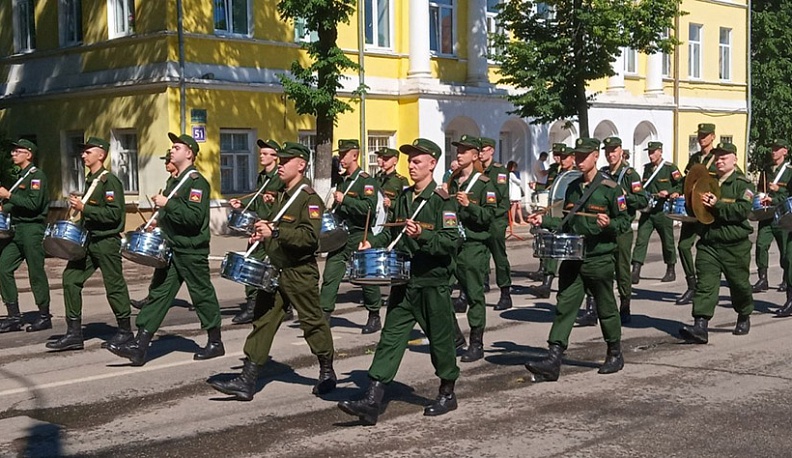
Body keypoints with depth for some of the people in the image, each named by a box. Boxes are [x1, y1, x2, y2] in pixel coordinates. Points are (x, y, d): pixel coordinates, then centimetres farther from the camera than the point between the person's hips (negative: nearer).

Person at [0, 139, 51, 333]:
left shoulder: (37, 175, -9)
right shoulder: (21, 176, 18)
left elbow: (34, 204, -20)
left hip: (32, 230, -9)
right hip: (17, 230, 9)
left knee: (36, 273, -2)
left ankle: (44, 316, 8)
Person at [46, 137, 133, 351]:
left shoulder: (110, 181, -13)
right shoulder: (90, 180, 15)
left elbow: (114, 214, -22)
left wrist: (84, 208, -23)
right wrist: (79, 221, 11)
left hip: (107, 241, -9)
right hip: (89, 239, 9)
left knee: (114, 285, 0)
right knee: (70, 278, 2)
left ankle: (125, 331, 15)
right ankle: (74, 333, 7)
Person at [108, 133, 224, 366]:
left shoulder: (197, 182, -13)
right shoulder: (175, 181, 16)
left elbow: (195, 217, -24)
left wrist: (168, 204, -24)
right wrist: (160, 223, 11)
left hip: (192, 251, -9)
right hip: (172, 248, 9)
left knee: (202, 295, 4)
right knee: (158, 294, 3)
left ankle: (215, 343, 18)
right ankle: (139, 346, 1)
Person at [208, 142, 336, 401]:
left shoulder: (309, 198, -14)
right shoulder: (283, 194, 13)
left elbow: (310, 236, -27)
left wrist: (275, 232, -31)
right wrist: (264, 234, 10)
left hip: (299, 273, -8)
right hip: (274, 270, 8)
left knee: (313, 322, 6)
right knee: (262, 323, 3)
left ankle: (327, 373, 25)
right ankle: (247, 382, 3)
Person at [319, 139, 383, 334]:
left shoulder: (366, 180, -9)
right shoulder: (342, 180, 15)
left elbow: (369, 208, -22)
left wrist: (344, 199, -23)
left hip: (359, 235, -7)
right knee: (330, 274, -2)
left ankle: (374, 317, 18)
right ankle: (323, 314, -2)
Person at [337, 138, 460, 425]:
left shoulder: (442, 200, -9)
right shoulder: (404, 197, 13)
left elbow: (451, 240, -17)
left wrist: (422, 235, -30)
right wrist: (373, 243, 9)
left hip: (432, 282, -6)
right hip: (404, 281, 6)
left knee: (440, 339, 8)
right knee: (391, 337, -1)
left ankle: (447, 394, 27)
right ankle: (371, 402, -5)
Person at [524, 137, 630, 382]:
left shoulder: (611, 188, -5)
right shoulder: (572, 187, 13)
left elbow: (625, 221, -4)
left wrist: (609, 224, -23)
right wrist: (544, 221, 8)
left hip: (599, 259, -5)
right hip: (572, 258, 5)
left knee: (606, 309, 8)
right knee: (564, 307, -3)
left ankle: (615, 354, 27)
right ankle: (552, 361, -8)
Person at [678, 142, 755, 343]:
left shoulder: (743, 184, -2)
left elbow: (742, 210, -17)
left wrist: (717, 205, -22)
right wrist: (697, 202, -6)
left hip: (735, 245, -3)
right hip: (708, 243, 3)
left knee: (739, 284, 12)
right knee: (705, 284, -8)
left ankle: (744, 317, 37)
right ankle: (700, 326, -15)